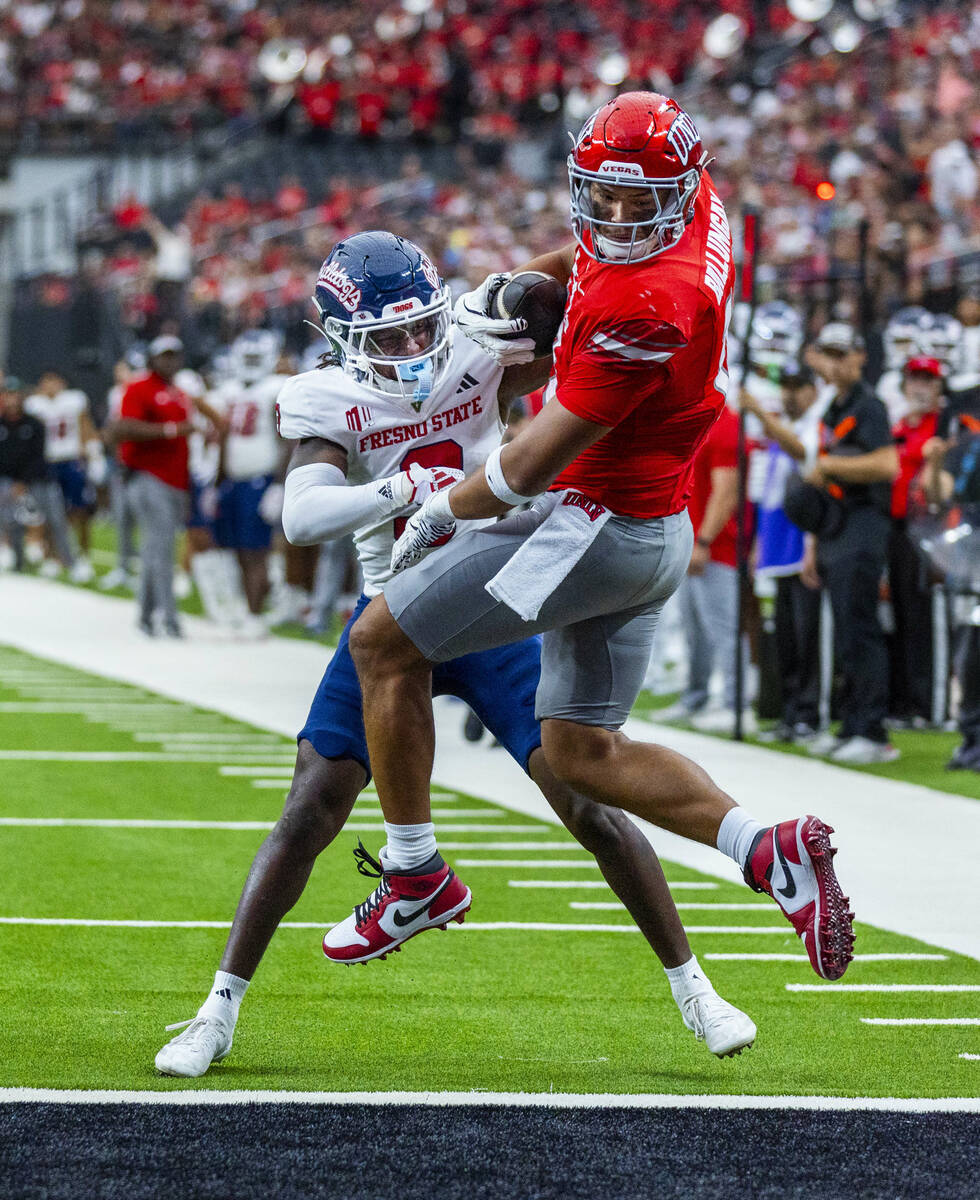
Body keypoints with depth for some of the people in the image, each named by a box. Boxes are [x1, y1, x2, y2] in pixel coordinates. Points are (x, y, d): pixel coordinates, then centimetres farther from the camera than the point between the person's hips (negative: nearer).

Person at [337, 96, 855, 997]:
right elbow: (600, 246, 27)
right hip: (655, 533, 10)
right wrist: (510, 286, 17)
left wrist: (441, 510, -5)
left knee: (383, 642, 1)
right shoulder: (701, 206, -2)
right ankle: (770, 852, 2)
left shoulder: (647, 307, -29)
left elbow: (535, 463, -21)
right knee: (583, 754, 16)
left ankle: (415, 875, 10)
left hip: (597, 528, -10)